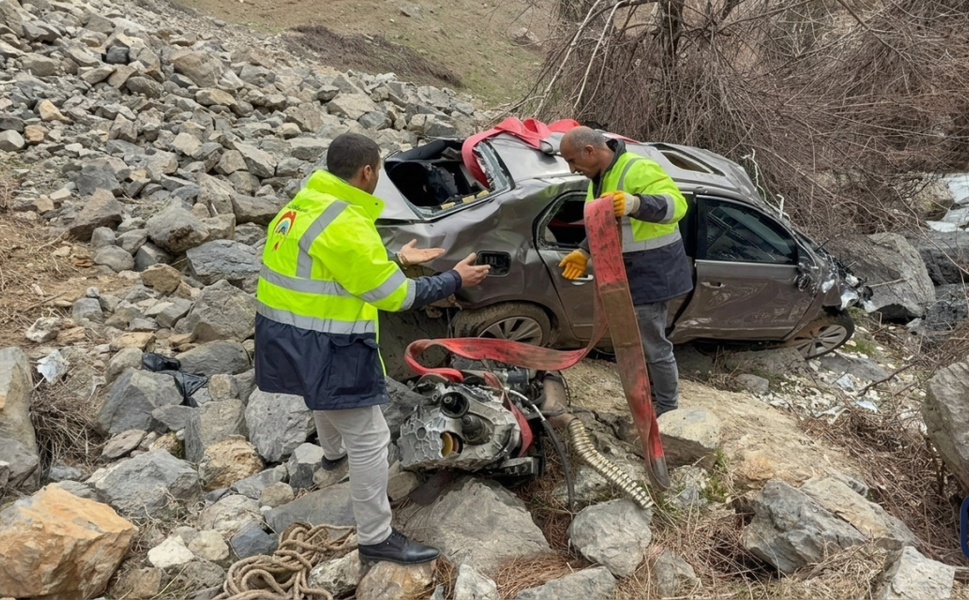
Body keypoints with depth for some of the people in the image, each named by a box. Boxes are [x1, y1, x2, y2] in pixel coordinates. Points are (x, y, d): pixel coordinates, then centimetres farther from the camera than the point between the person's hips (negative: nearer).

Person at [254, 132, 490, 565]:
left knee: (327, 398, 37)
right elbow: (395, 296, -19)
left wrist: (398, 259, 23)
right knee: (370, 439, 0)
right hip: (323, 346, -10)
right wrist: (455, 279, -6)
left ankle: (334, 452, 66)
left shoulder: (303, 204, 6)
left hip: (285, 334, 10)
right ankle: (376, 538, 11)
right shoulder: (344, 225, -24)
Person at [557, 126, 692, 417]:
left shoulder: (638, 169, -22)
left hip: (651, 271, -10)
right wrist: (585, 252, 12)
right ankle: (648, 399, 36)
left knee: (654, 345, -1)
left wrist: (634, 203, -50)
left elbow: (676, 204, -34)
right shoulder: (599, 177, 10)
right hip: (627, 272, 10)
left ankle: (668, 412, 14)